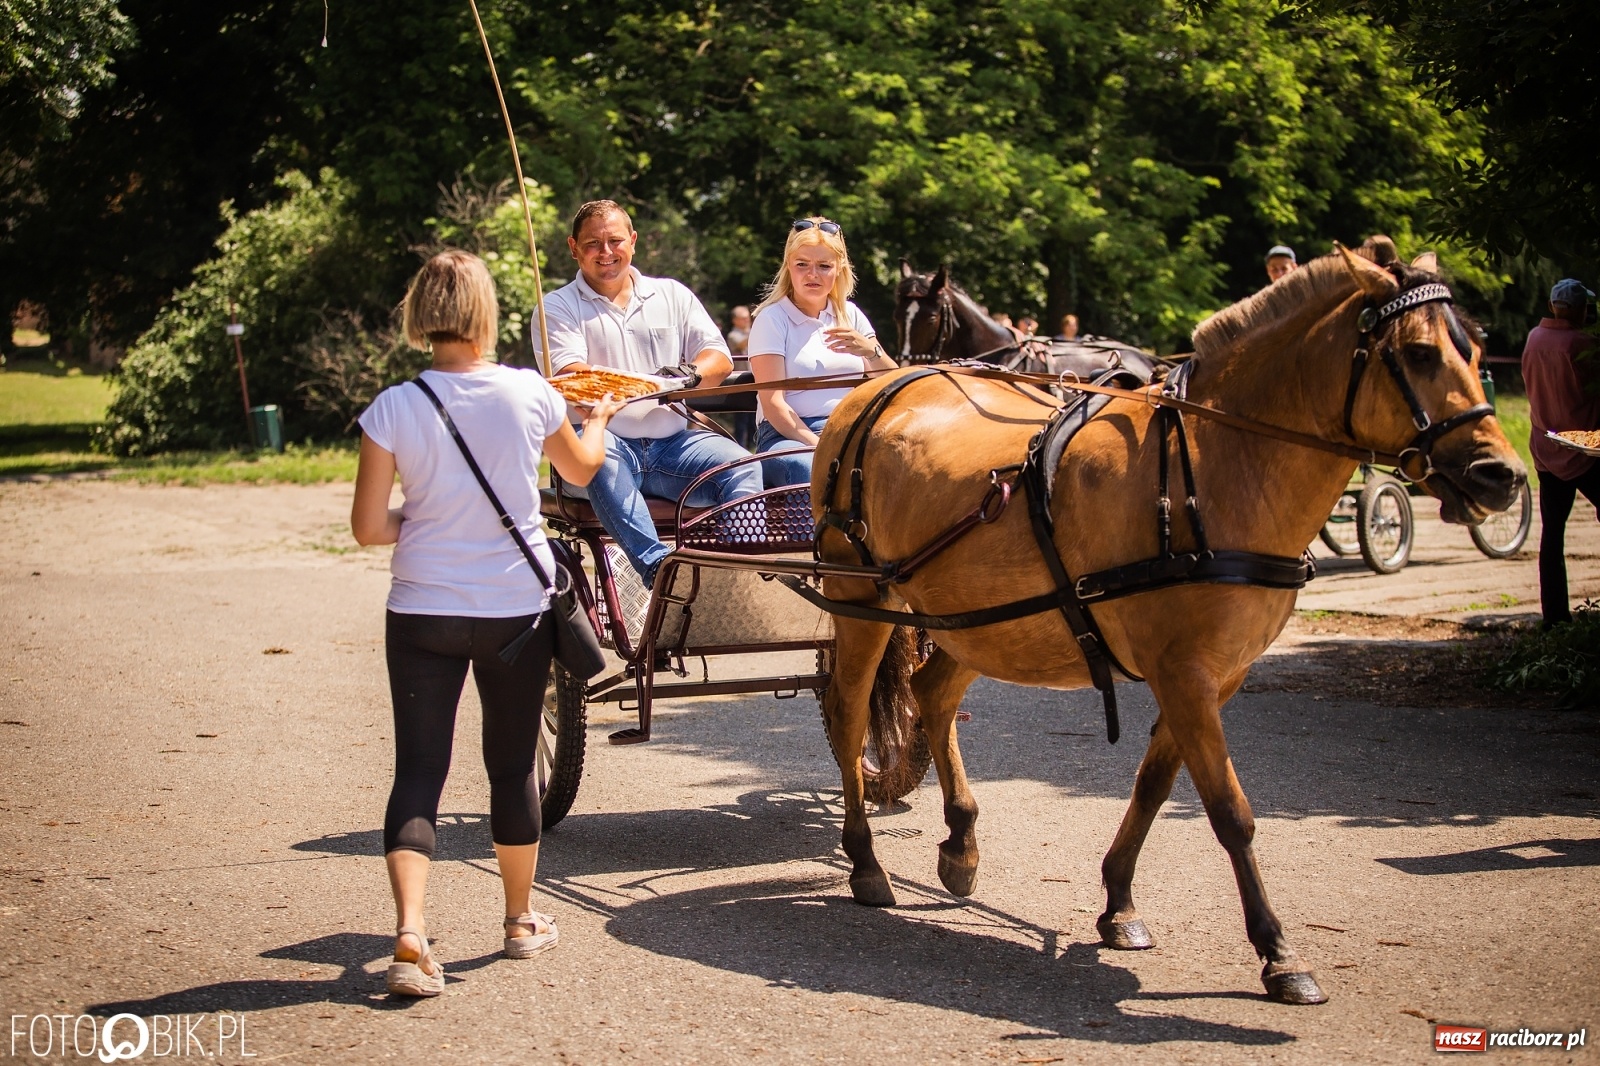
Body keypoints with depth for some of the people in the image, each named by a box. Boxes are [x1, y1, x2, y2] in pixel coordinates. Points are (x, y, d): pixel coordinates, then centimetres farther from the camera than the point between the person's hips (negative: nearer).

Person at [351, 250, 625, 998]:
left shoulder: (393, 410, -10)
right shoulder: (529, 394, -6)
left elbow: (368, 528, -9)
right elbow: (582, 468, 15)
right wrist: (599, 419, 35)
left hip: (422, 613, -1)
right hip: (516, 608, 1)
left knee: (418, 769, 2)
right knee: (512, 764, 16)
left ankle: (410, 935, -15)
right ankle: (521, 921, 31)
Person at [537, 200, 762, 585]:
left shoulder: (672, 294, 18)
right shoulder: (558, 306, 8)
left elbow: (720, 358, 9)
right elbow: (570, 378, -9)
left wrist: (691, 373, -17)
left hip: (670, 442, 4)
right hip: (607, 442, -3)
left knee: (740, 464, -23)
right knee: (595, 449, -38)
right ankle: (656, 566, -50)